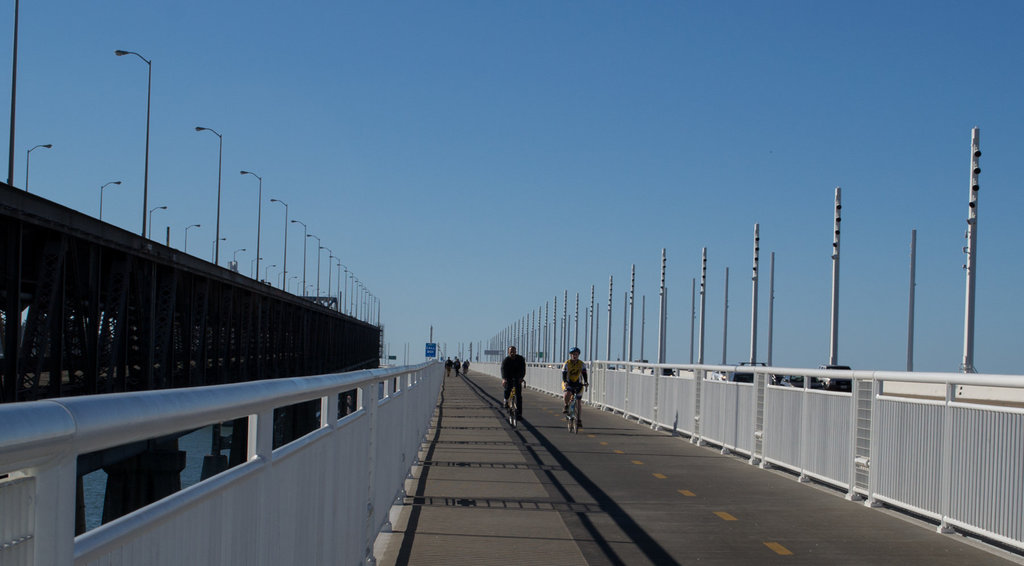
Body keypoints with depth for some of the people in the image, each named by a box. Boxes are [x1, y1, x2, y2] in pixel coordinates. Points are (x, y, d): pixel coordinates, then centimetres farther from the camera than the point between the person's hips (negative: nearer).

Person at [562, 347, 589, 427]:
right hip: (568, 383, -2)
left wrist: (585, 382, -34)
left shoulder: (581, 364, -7)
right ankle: (566, 406, -8)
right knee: (567, 393, -35)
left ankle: (579, 421, 5)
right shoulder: (567, 363, -11)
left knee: (579, 403, -2)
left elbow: (584, 374, -15)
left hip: (578, 383, 2)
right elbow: (564, 374, -20)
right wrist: (565, 382, -39)